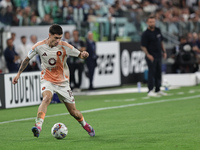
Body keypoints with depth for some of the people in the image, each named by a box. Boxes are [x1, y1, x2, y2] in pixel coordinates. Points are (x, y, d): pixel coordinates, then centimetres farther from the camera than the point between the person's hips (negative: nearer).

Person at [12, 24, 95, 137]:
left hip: (63, 82, 1)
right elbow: (27, 59, 5)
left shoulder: (64, 46, -13)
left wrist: (84, 55, -33)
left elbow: (80, 55, -9)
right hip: (47, 80, -1)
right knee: (47, 98, -34)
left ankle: (85, 125, 35)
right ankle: (38, 126, -45)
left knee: (73, 112, 4)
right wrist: (19, 74, 6)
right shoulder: (39, 46, -10)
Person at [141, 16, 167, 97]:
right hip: (151, 57, -7)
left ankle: (158, 90, 20)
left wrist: (164, 51, 15)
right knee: (151, 72, -6)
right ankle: (150, 91, -2)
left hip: (159, 56, 7)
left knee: (159, 73, 11)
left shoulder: (158, 30, 8)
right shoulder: (145, 34, -12)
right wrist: (148, 55, -23)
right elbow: (143, 46, -12)